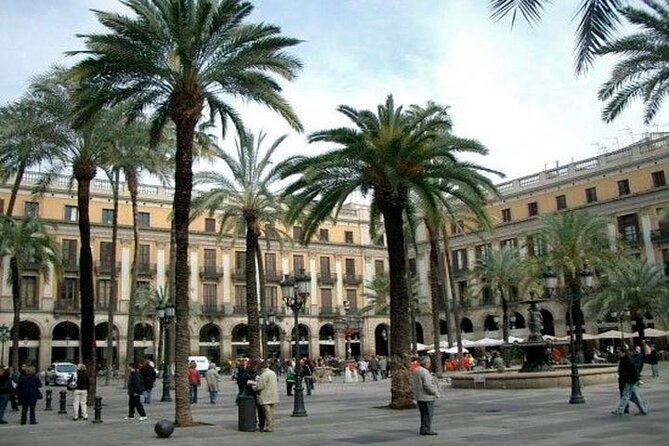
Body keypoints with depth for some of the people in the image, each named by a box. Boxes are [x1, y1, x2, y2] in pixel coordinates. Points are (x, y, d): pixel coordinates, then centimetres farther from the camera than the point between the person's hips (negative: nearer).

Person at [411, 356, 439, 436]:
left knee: (424, 413, 17)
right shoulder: (425, 372, -19)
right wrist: (435, 392, -12)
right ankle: (426, 429, 2)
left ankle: (423, 429, 21)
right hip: (427, 396, -9)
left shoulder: (415, 371, 12)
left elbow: (412, 382, 18)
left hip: (418, 396, 9)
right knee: (428, 413, 0)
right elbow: (427, 385, -24)